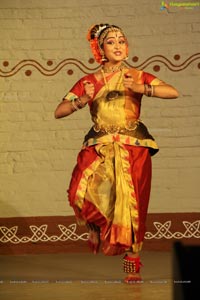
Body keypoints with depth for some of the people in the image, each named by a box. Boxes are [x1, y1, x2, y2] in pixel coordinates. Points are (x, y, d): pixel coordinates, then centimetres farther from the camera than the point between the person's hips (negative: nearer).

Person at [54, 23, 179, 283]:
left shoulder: (137, 76, 8)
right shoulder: (89, 81, 9)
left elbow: (174, 93, -5)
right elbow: (58, 112, 6)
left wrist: (141, 89, -17)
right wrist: (82, 101, -11)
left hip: (134, 148, 0)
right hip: (99, 147, 0)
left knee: (131, 204, -5)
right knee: (83, 192, -23)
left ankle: (133, 264, 9)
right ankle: (97, 226, 10)